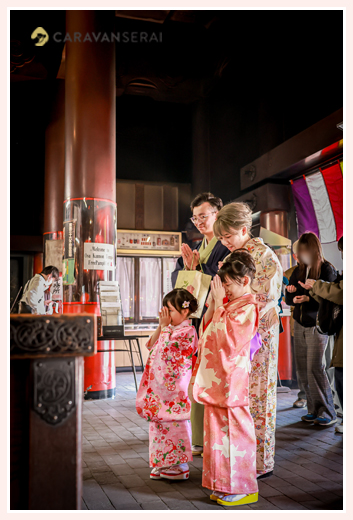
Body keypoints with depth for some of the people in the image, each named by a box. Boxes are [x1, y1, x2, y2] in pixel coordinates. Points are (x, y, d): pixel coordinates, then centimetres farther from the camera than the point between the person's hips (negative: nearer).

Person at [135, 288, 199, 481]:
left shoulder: (188, 332, -12)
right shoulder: (170, 329, 13)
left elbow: (167, 350, -19)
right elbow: (151, 345, 9)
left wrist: (165, 327, -13)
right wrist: (160, 326, 0)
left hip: (175, 387, -9)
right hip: (160, 385, 9)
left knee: (175, 422, -2)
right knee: (159, 421, 12)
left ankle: (180, 466, 12)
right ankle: (163, 464, 24)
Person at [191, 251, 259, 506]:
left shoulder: (248, 307, -15)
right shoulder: (231, 303, 14)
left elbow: (226, 337, -22)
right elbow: (208, 330, 16)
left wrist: (219, 303, -18)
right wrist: (214, 302, 4)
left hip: (231, 380, -9)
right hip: (217, 379, 9)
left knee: (234, 431, 0)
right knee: (219, 430, 15)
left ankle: (243, 489, 15)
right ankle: (224, 485, 27)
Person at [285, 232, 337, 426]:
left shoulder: (327, 270, -9)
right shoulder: (298, 271, 9)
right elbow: (288, 298, 7)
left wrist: (308, 297, -24)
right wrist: (295, 296, -14)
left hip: (317, 325, -6)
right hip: (300, 324, 6)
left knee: (314, 367, -9)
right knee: (302, 369, 4)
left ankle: (327, 413, 3)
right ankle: (314, 410, 14)